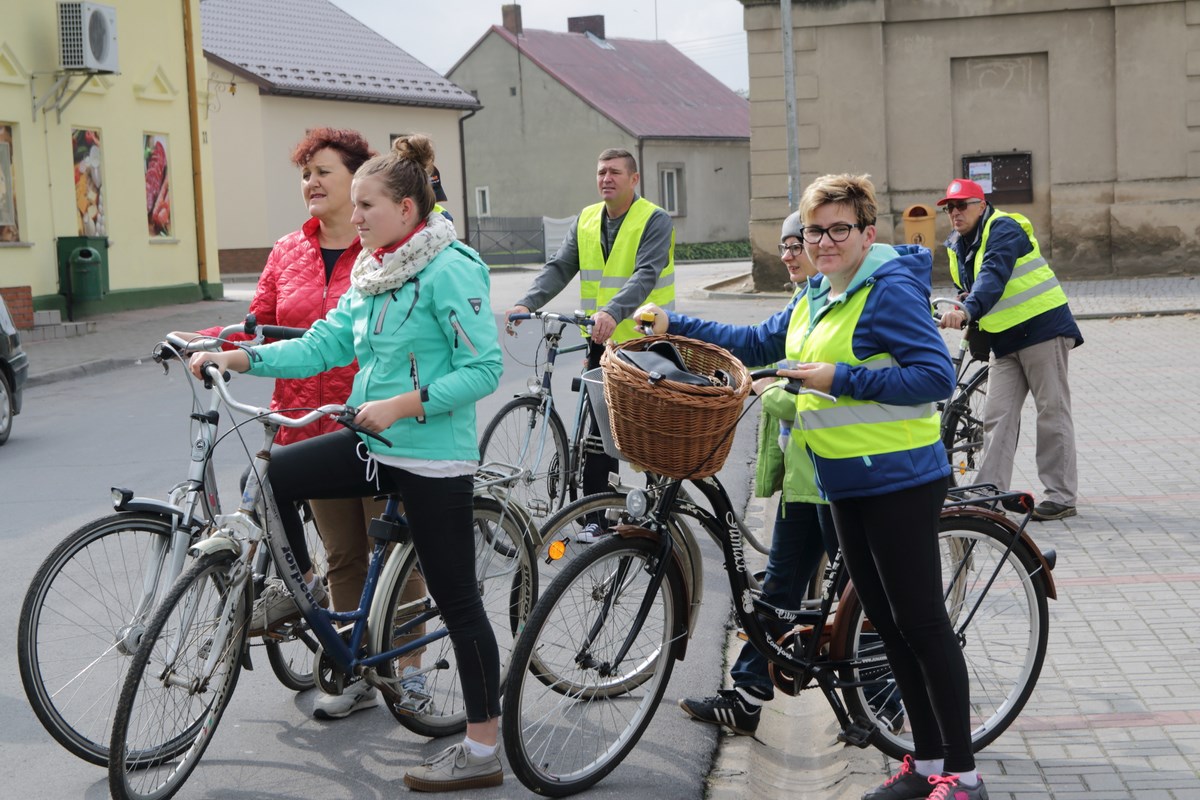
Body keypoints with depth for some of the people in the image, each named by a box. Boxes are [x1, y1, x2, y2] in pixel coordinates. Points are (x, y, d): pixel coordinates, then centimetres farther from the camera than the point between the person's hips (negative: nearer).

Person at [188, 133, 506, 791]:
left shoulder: (450, 269, -15)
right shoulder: (371, 273, 11)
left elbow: (483, 368, -19)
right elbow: (324, 344, 9)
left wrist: (400, 405, -24)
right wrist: (236, 359, 0)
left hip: (433, 458, -8)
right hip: (375, 443, 8)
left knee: (456, 600, -2)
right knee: (272, 473, 1)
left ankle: (482, 750, 8)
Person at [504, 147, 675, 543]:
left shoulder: (654, 221, -8)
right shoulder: (586, 221, 9)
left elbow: (646, 275, -23)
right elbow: (560, 268, 2)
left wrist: (613, 312, -39)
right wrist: (527, 303, -16)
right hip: (602, 341, 5)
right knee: (600, 427, 4)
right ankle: (597, 515, 8)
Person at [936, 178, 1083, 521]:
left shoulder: (1004, 229, -14)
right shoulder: (957, 248, 12)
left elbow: (995, 274, -31)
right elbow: (968, 289, 24)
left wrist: (969, 310, -45)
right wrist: (973, 326, 6)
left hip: (1043, 327, -8)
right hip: (1005, 339, 8)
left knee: (1052, 412, -3)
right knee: (997, 416, 1)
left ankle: (1061, 496, 2)